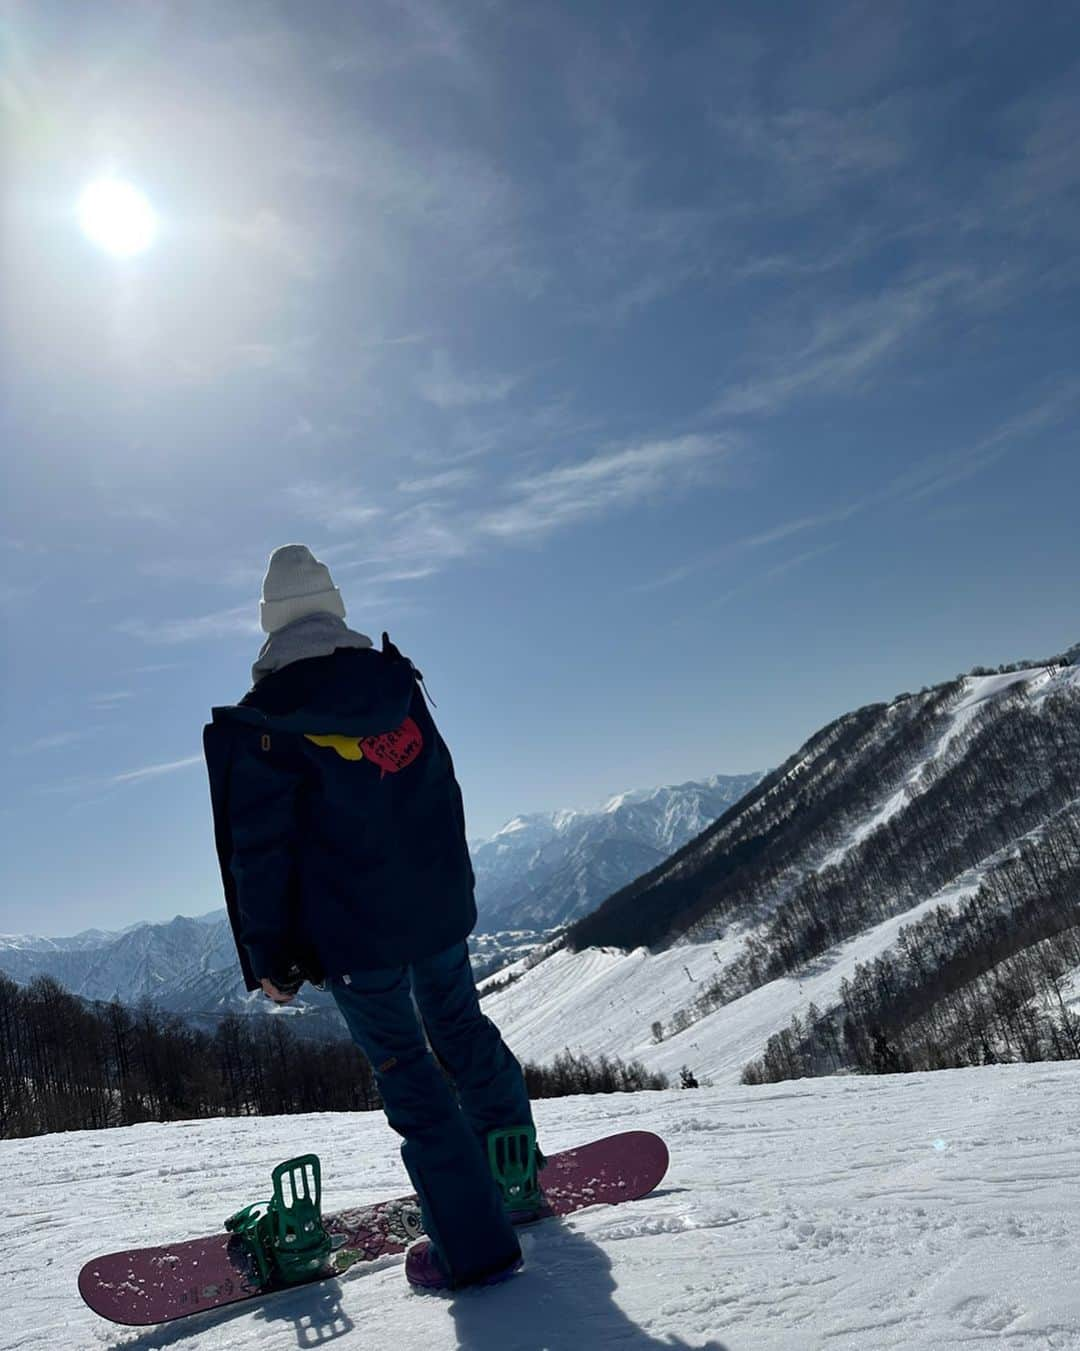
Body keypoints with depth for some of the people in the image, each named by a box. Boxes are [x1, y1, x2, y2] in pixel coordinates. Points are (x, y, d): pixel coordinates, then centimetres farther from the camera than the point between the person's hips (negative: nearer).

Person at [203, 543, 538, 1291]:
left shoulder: (261, 724, -13)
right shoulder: (399, 684, 0)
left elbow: (259, 850, -13)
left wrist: (268, 955, -3)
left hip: (351, 934, -4)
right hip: (441, 910, 5)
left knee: (405, 1069, 9)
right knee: (464, 1033, 24)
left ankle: (476, 1244, 16)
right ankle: (514, 1174, 43)